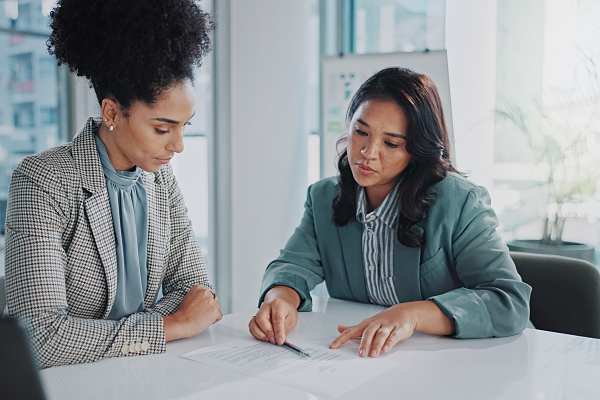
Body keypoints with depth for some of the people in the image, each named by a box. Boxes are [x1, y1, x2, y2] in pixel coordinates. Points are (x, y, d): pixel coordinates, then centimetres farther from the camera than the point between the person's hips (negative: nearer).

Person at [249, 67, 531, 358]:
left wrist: (412, 315, -34)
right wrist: (282, 297, -25)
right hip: (348, 359, 4)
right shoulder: (323, 197, 5)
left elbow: (511, 303, -20)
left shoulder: (460, 203, -13)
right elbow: (295, 264, -1)